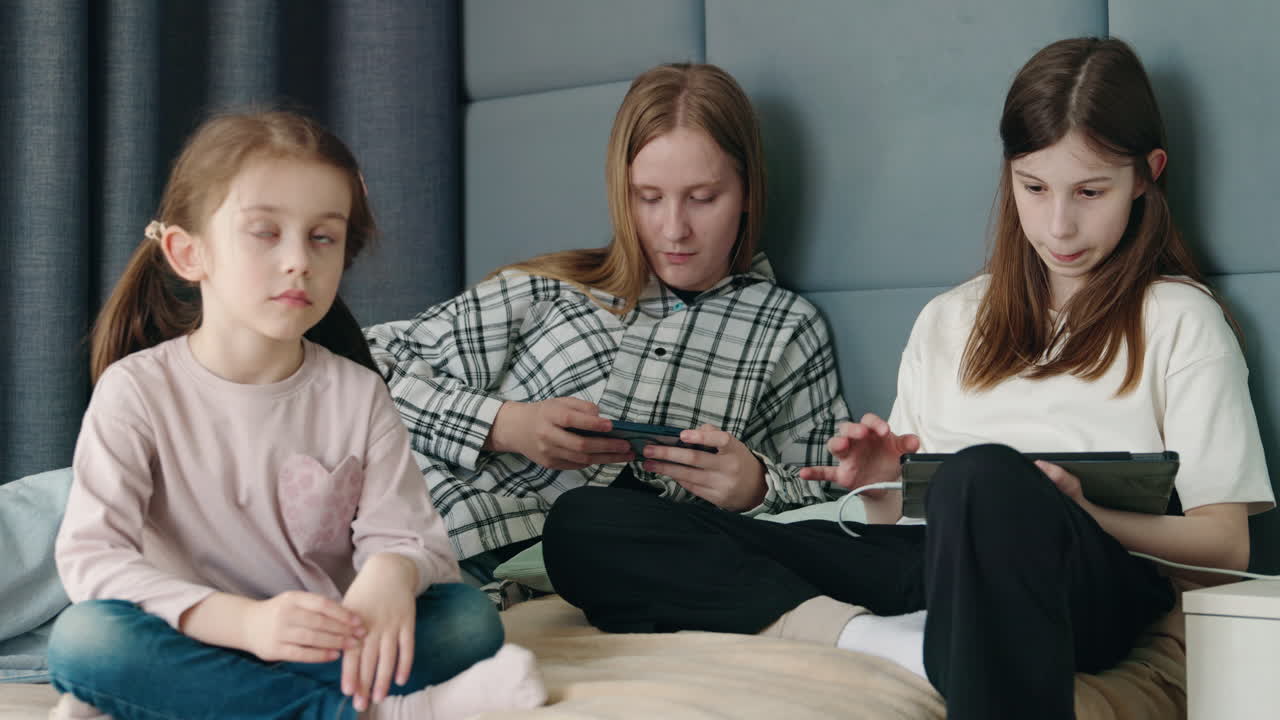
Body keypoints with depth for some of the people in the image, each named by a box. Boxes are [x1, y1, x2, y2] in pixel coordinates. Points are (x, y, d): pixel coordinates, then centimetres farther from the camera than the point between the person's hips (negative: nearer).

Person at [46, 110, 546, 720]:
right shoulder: (139, 390, -6)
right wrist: (243, 621, -31)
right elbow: (90, 554, -15)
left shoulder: (357, 394, 2)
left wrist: (391, 573, -31)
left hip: (326, 645, 2)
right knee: (82, 638, -32)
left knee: (469, 616, -22)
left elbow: (405, 535, -3)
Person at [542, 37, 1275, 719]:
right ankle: (897, 647, -29)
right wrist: (885, 486, 0)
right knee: (584, 521, -15)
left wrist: (1076, 512, -11)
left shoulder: (1179, 319, 14)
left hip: (1085, 586, -5)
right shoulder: (948, 320, 26)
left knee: (986, 476, -43)